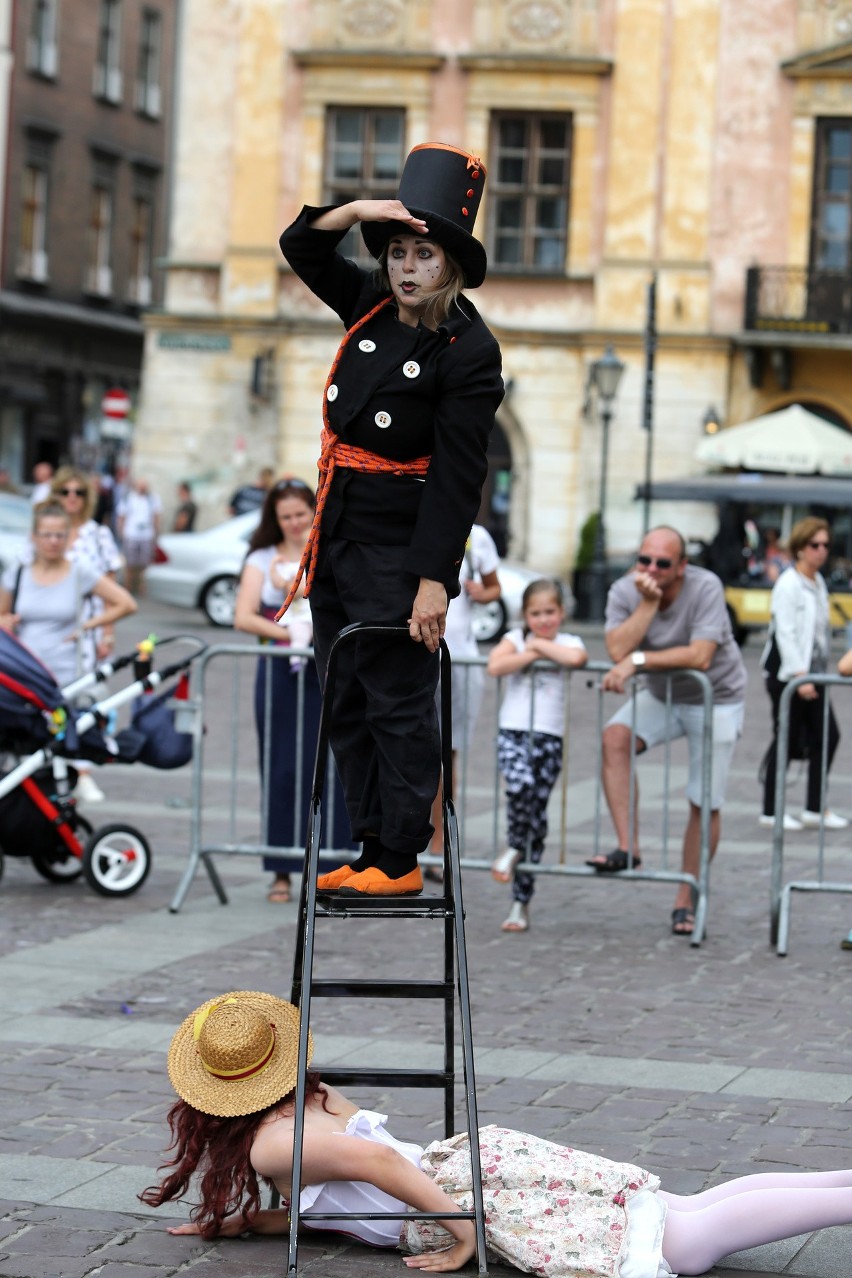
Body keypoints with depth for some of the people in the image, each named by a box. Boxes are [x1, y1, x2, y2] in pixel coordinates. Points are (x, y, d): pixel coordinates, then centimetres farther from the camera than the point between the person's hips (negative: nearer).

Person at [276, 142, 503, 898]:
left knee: (399, 704, -4)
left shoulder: (469, 352, -12)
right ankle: (370, 848, 18)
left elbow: (458, 476, -16)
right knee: (348, 705, 11)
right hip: (338, 538, 8)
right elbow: (303, 247, 15)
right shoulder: (371, 308, 7)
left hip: (401, 547, -8)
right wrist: (360, 210, -5)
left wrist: (433, 581, -21)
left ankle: (401, 860, 1)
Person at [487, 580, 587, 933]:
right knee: (520, 785, -31)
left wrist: (540, 645, -5)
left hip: (549, 738, 1)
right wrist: (531, 654, -7)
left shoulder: (568, 641, 9)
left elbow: (576, 658, -17)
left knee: (537, 815, 1)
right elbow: (495, 665, -10)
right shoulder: (516, 638, 10)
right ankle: (514, 847, -1)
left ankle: (521, 902, 9)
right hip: (512, 733, -1)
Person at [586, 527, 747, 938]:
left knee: (705, 803, -3)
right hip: (661, 695, 3)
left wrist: (638, 661, -33)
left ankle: (685, 902, 10)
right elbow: (617, 650, -27)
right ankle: (628, 849, -24)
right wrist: (648, 604, -32)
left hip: (715, 699, -3)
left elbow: (700, 657, -32)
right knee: (614, 736, -25)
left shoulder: (705, 588, -24)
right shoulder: (624, 591, -13)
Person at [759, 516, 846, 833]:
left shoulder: (818, 583, 12)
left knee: (827, 735, 3)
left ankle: (815, 808, 11)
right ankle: (770, 811, 9)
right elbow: (785, 633, -18)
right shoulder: (788, 584, -13)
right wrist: (800, 676, -22)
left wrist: (817, 673, 12)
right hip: (786, 673, -8)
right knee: (786, 739, -2)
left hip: (811, 673, 8)